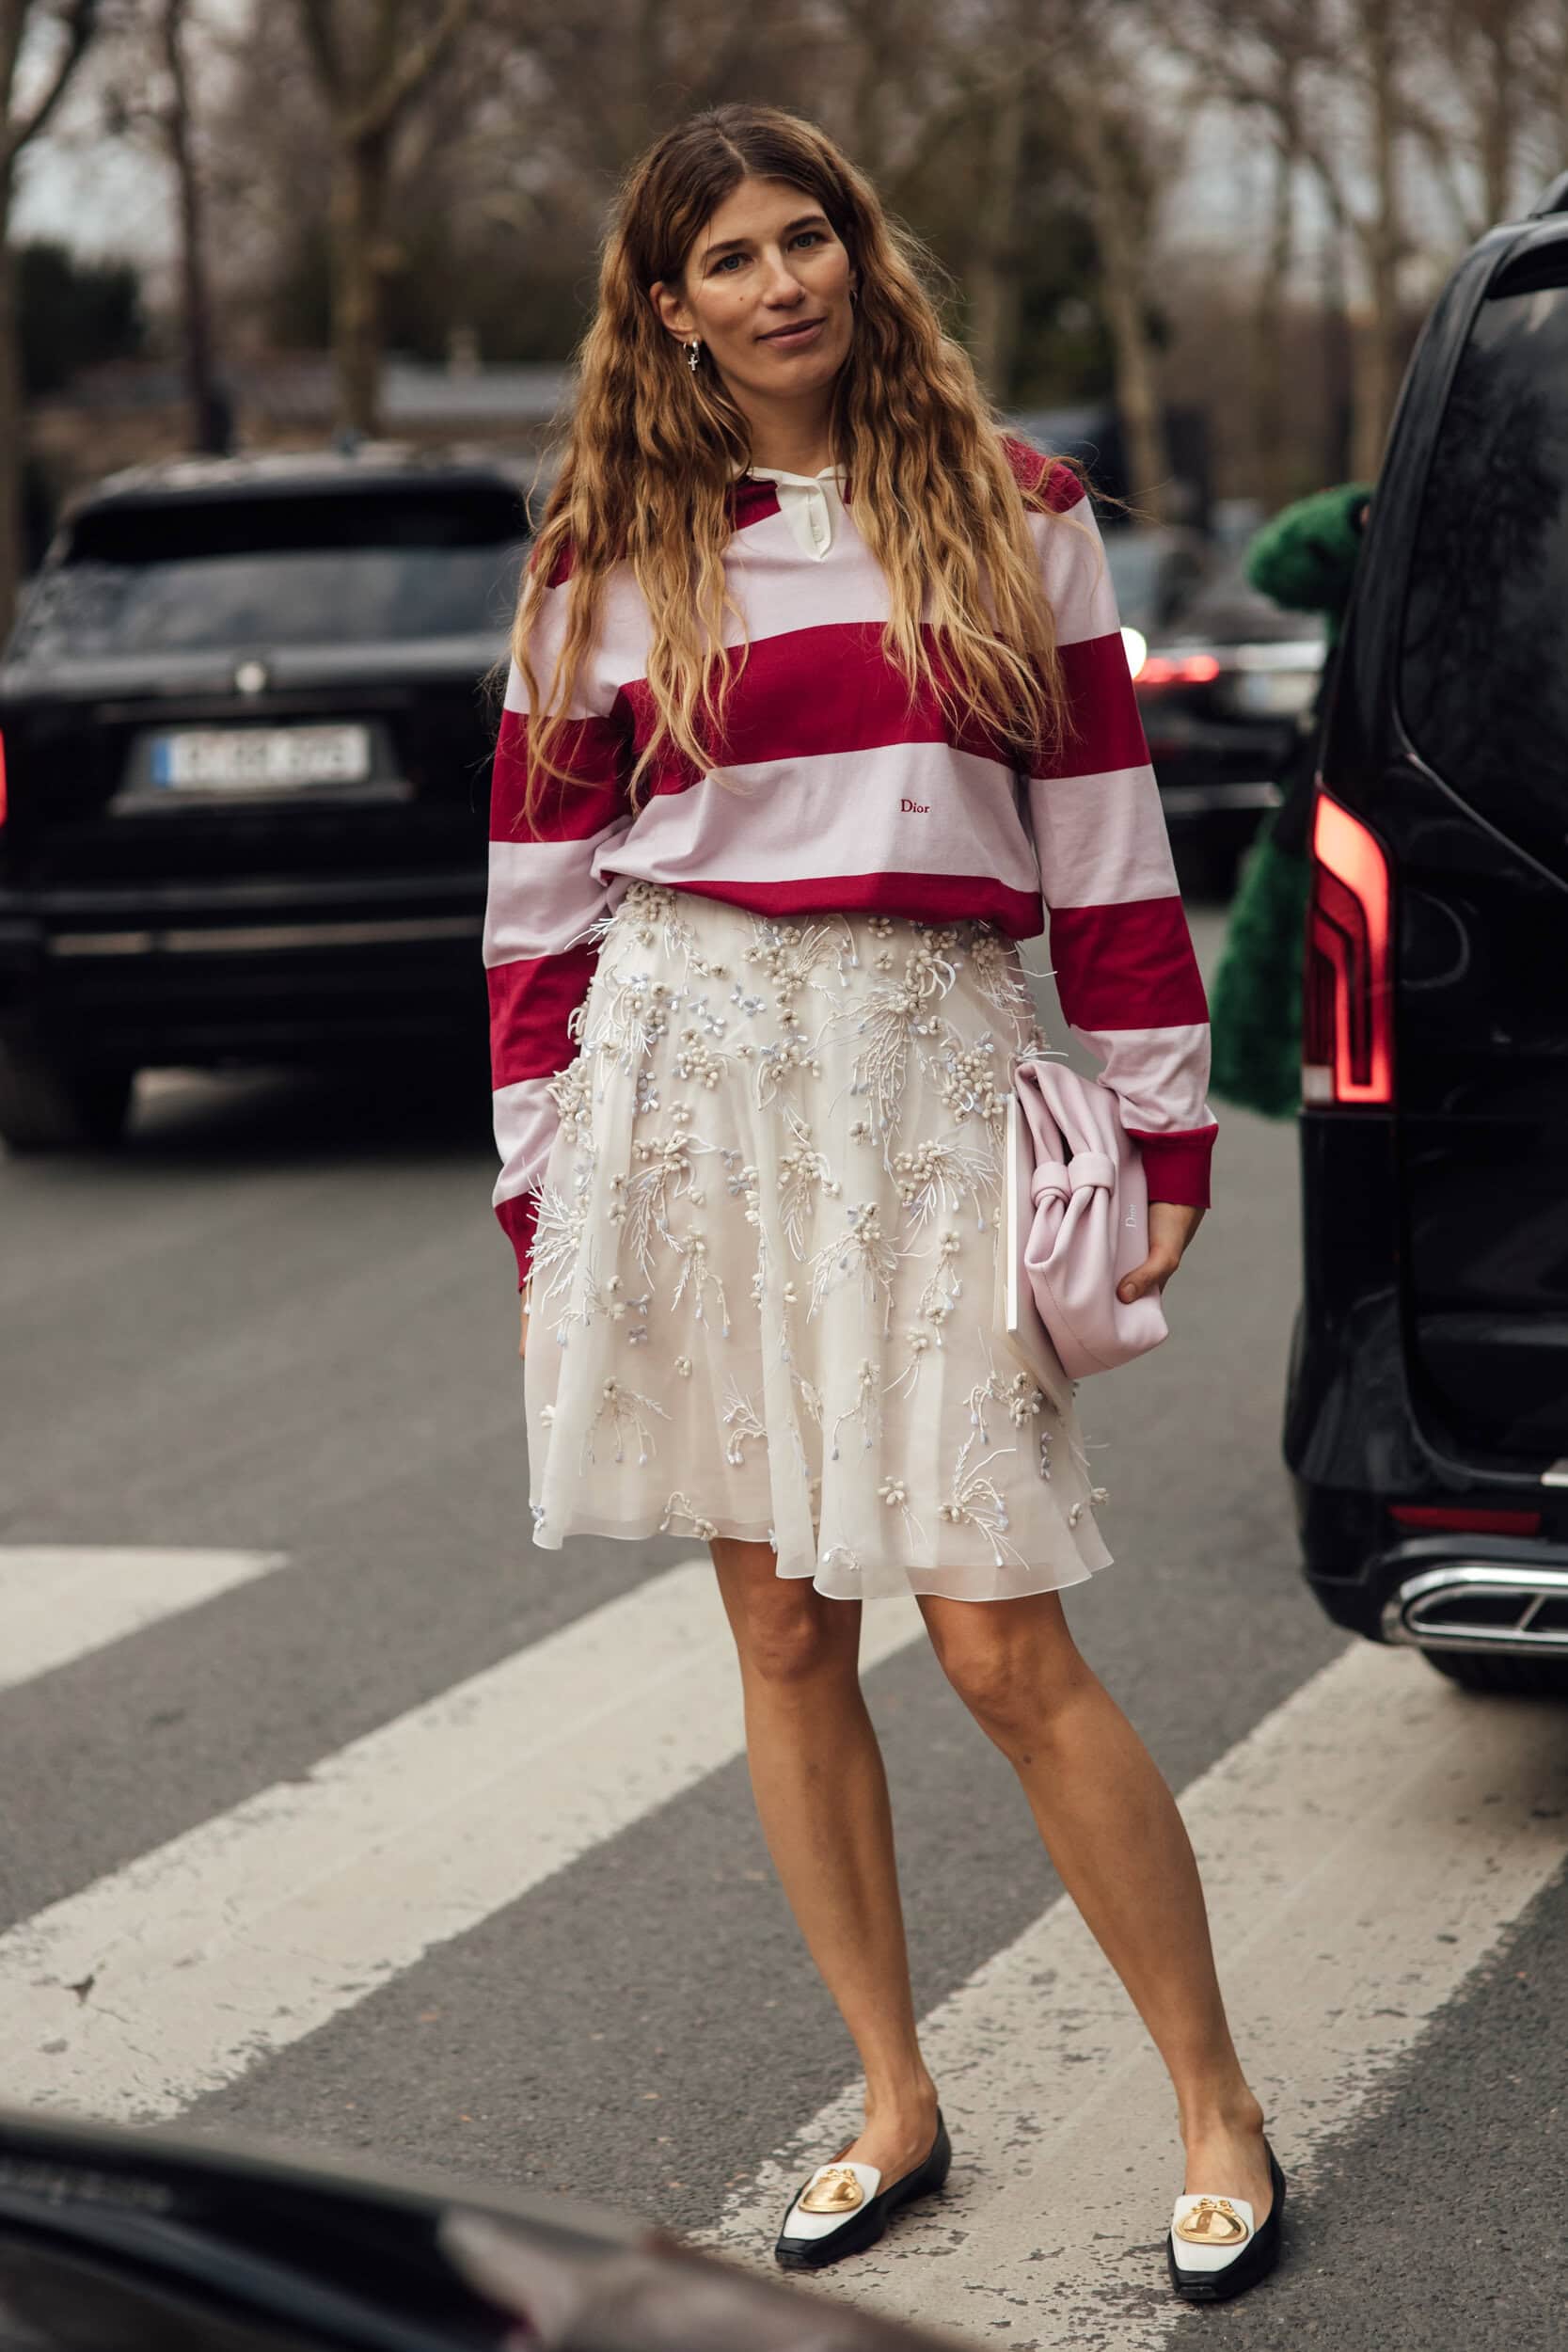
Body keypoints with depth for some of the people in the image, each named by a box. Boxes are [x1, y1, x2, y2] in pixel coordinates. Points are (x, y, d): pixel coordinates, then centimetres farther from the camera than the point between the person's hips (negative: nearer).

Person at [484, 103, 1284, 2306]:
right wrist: (542, 1198, 5)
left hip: (930, 1071, -2)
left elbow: (1104, 826, 7)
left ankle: (1221, 2111, 7)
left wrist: (1165, 1130, 3)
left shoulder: (1013, 511, 7)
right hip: (686, 1074, 2)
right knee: (782, 1628, 7)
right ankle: (898, 2103, 20)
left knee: (1006, 1648, -6)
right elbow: (543, 887, 8)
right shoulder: (610, 556, 7)